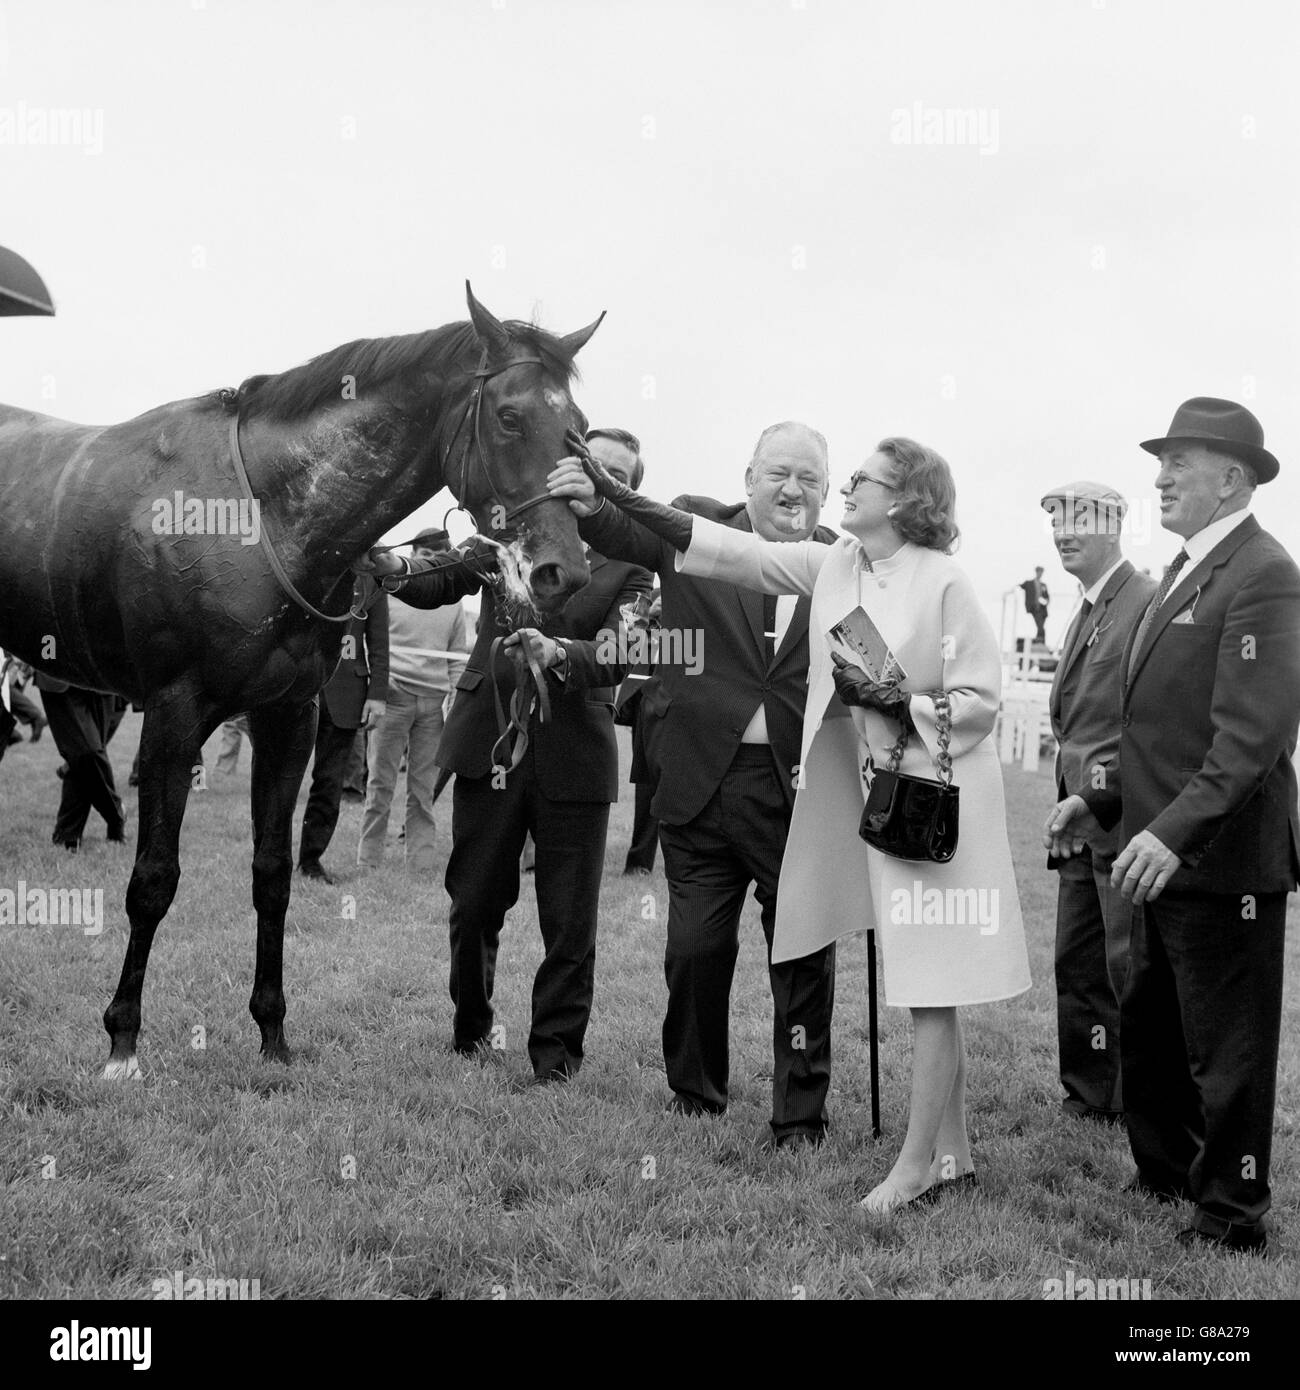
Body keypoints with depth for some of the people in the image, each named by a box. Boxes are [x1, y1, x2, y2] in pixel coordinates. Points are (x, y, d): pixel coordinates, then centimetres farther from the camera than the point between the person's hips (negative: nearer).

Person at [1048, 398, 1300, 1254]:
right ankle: (1166, 1175, 36)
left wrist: (1174, 832, -32)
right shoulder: (1186, 573, 14)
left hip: (1223, 860, -9)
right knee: (1148, 1030, 19)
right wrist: (1104, 802, 12)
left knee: (1226, 1047, 4)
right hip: (1166, 857, 9)